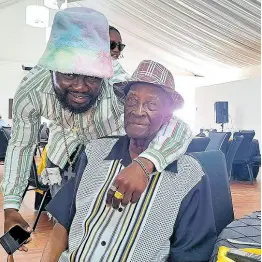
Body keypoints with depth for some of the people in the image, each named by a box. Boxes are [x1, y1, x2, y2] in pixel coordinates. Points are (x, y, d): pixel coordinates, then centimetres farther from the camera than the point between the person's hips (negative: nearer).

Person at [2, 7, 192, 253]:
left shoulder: (119, 90, -43)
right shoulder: (32, 89, -33)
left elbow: (181, 128, -48)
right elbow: (21, 144, -16)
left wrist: (144, 164, -68)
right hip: (65, 158, 2)